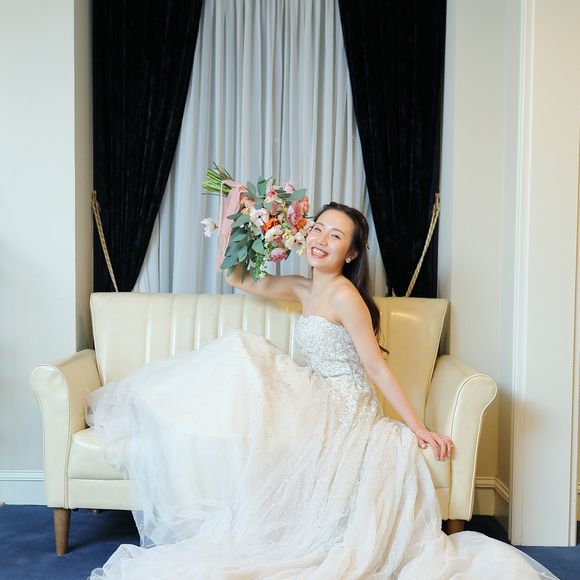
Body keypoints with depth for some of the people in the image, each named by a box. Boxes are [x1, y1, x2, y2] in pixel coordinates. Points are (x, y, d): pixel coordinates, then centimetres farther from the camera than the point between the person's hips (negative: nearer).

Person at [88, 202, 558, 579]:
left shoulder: (343, 294, -15)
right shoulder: (303, 288, 10)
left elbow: (377, 367, -14)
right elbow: (239, 278, 21)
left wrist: (418, 427, -14)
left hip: (344, 414, -8)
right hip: (322, 408, 8)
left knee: (245, 354, -19)